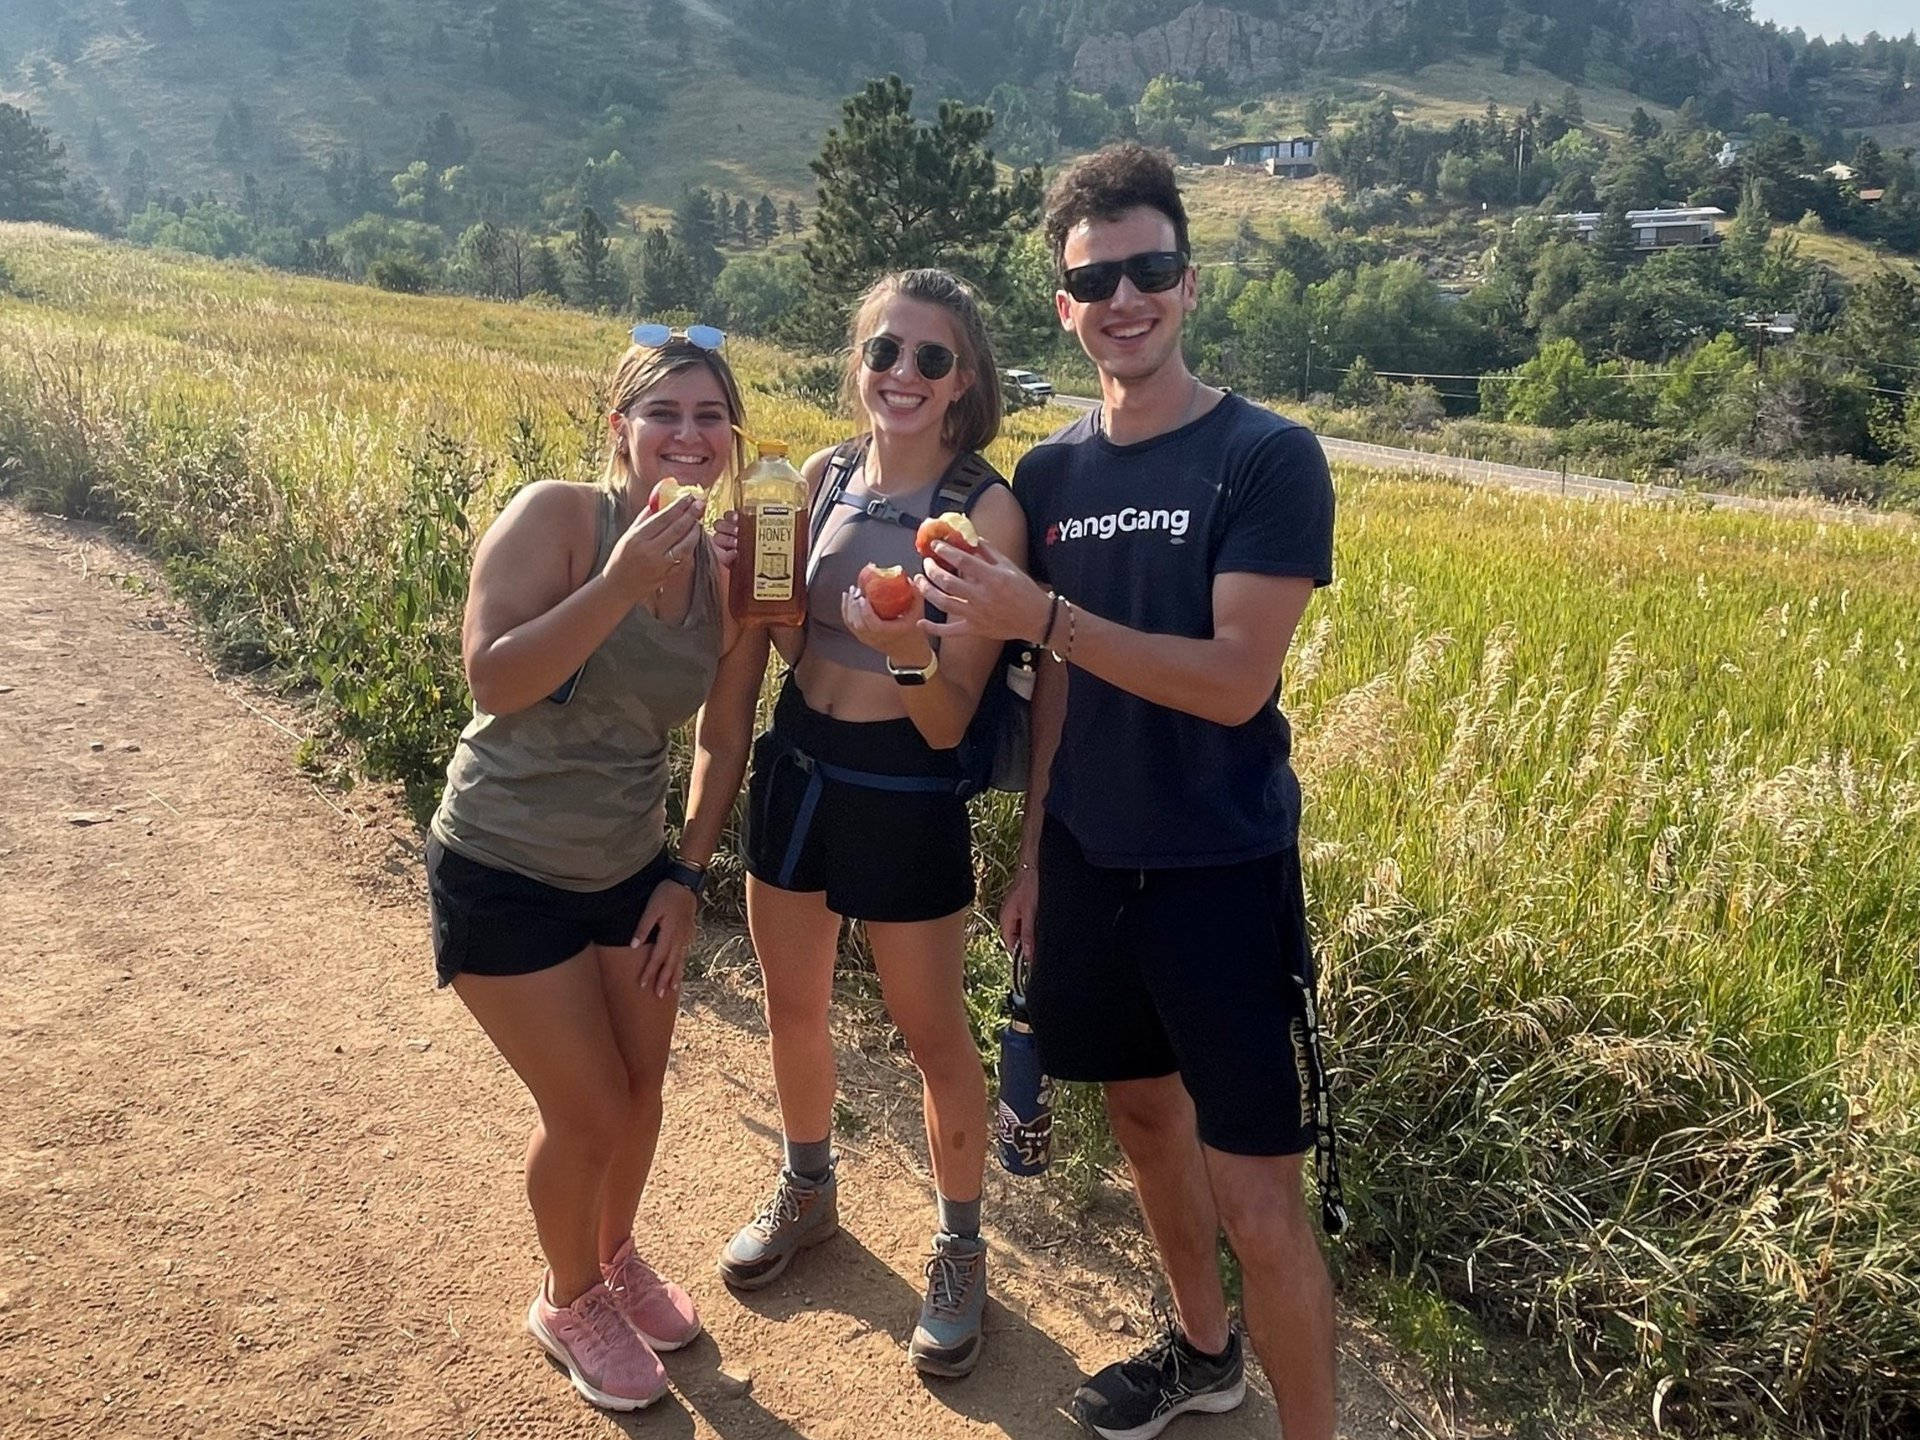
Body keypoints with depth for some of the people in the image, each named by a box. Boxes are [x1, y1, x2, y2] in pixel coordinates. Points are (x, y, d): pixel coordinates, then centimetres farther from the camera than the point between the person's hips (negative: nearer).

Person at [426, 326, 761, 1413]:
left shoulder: (725, 565, -4)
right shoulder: (556, 516, -19)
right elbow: (494, 681, -27)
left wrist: (689, 874, 2)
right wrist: (619, 582, -35)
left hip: (631, 868, 5)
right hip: (505, 872, -5)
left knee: (643, 1091, 16)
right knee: (588, 1112, 4)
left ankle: (616, 1255, 47)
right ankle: (568, 1301, 35)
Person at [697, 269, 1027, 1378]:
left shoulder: (987, 511, -16)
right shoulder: (825, 476, -1)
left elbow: (949, 719, -18)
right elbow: (788, 635, 8)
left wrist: (910, 654, -37)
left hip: (907, 795, -5)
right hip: (794, 767, 5)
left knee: (934, 1034, 9)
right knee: (794, 1006, 21)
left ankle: (962, 1248, 34)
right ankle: (808, 1190, 48)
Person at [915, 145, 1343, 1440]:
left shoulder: (1270, 458, -13)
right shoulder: (1051, 475, 3)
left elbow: (1234, 681, -21)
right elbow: (1060, 682, 9)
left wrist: (1040, 614, -30)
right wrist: (1033, 852, 9)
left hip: (1223, 873, -5)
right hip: (1089, 862, 6)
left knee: (1257, 1198, -1)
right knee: (1145, 1114, 21)